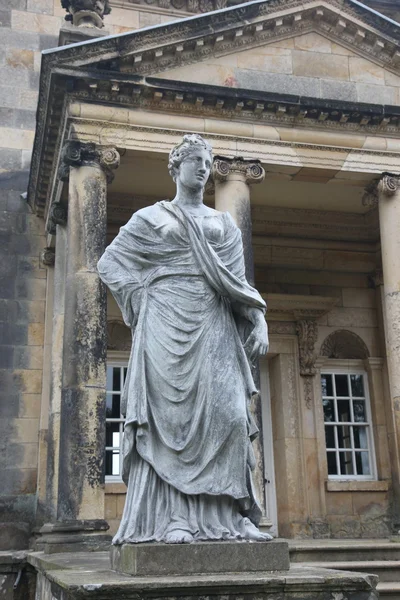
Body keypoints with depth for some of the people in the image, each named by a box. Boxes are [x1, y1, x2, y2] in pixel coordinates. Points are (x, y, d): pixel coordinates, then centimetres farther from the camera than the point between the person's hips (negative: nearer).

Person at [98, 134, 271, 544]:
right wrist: (142, 296, 1)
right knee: (171, 413, -10)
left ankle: (228, 513, -4)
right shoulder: (150, 217, 14)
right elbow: (109, 263, 13)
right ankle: (173, 516, -10)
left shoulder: (224, 224, 22)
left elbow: (238, 281, 17)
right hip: (167, 323, -3)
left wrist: (258, 320, 4)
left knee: (226, 412, -8)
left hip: (214, 325, 3)